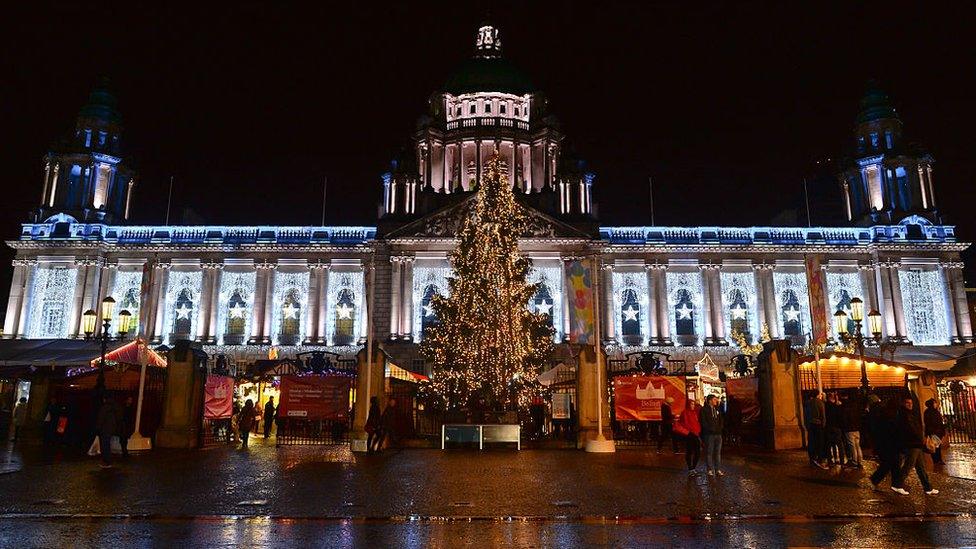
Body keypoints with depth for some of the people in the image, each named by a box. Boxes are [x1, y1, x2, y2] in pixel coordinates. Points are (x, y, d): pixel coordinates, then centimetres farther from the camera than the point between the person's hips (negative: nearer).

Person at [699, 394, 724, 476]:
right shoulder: (704, 410, -3)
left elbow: (720, 420, 22)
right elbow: (703, 422, -8)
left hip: (718, 433, 6)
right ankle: (710, 470, 4)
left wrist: (719, 428, 7)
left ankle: (718, 470, 12)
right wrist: (711, 429, -12)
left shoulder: (717, 409, 16)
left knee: (718, 452, 7)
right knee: (709, 452, -2)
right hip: (709, 434, -6)